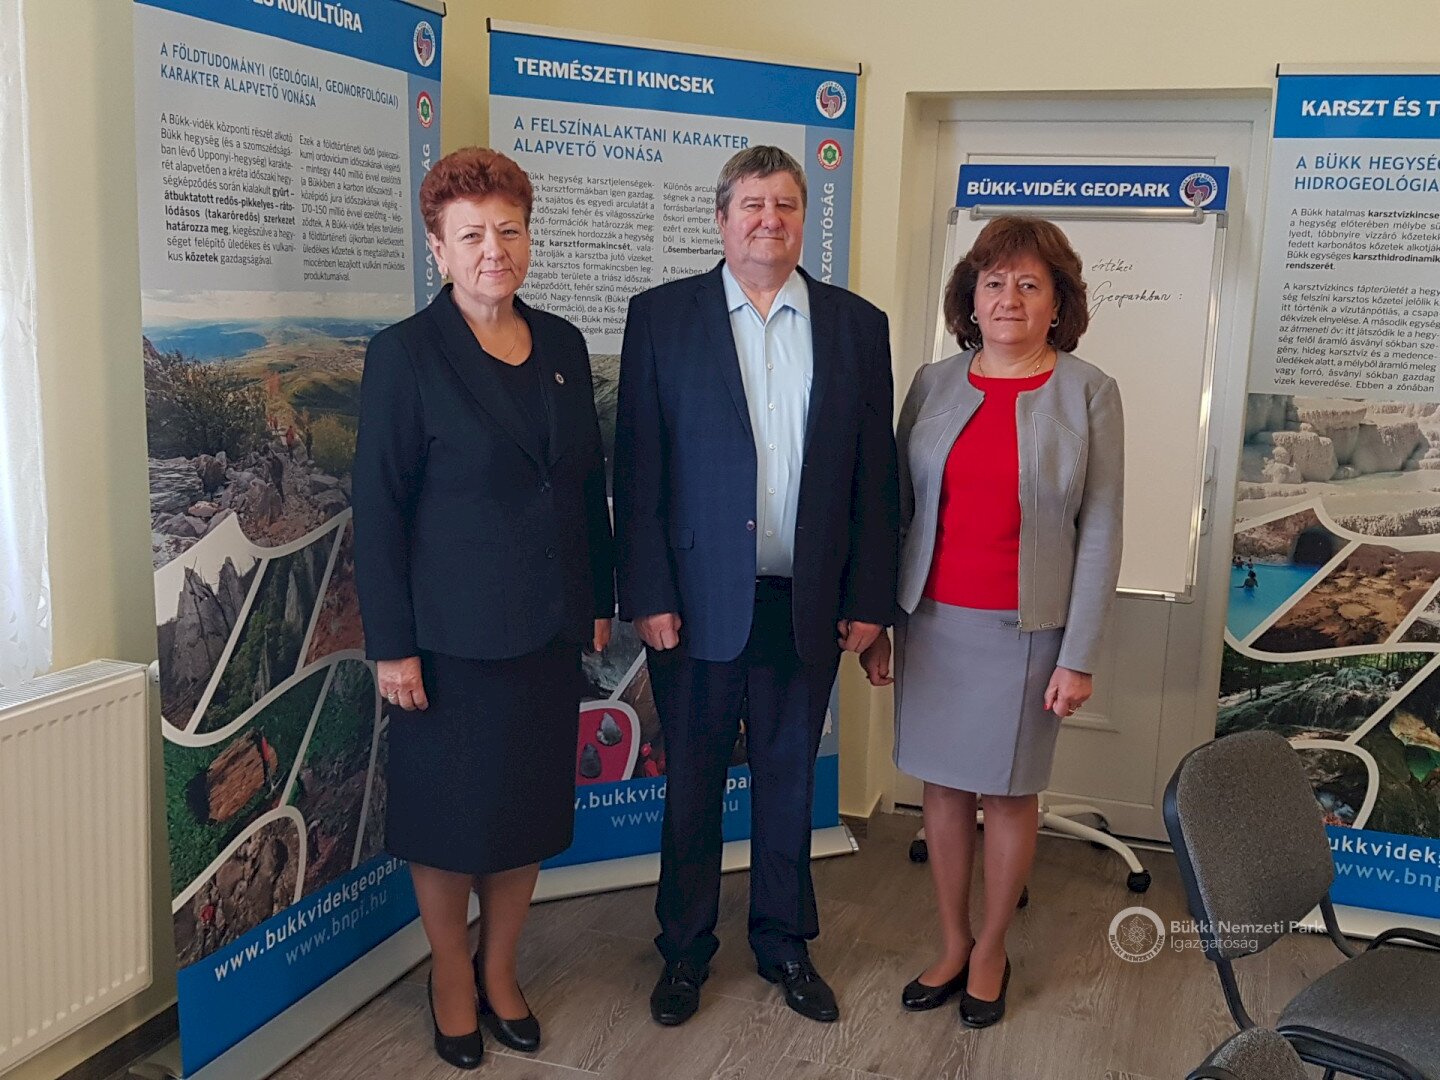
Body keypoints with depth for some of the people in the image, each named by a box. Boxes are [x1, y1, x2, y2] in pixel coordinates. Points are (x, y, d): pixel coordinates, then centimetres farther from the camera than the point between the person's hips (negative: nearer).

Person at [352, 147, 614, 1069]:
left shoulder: (562, 344, 6)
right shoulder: (408, 353, -9)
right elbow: (380, 506, -10)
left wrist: (601, 600, 10)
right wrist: (391, 644, -12)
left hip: (550, 626, 5)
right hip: (455, 633, -5)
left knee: (532, 804, 14)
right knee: (450, 813, 9)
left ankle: (500, 969, 34)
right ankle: (452, 976, 31)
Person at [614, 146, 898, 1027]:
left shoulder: (858, 325, 4)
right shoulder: (662, 316, -2)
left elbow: (876, 475, 4)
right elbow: (638, 467, -5)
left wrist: (871, 597, 0)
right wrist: (647, 593, -10)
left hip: (809, 602, 2)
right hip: (700, 595, -1)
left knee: (790, 777, 15)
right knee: (693, 779, 12)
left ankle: (786, 943, 34)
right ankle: (686, 949, 31)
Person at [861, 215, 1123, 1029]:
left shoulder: (1087, 392, -4)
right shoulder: (935, 384, 4)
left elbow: (1100, 530, -5)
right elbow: (897, 507, 6)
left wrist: (1079, 656, -8)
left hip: (1026, 627, -2)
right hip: (934, 620, 3)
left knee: (1010, 794, 8)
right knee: (944, 787, 11)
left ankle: (992, 952, 28)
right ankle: (953, 945, 29)